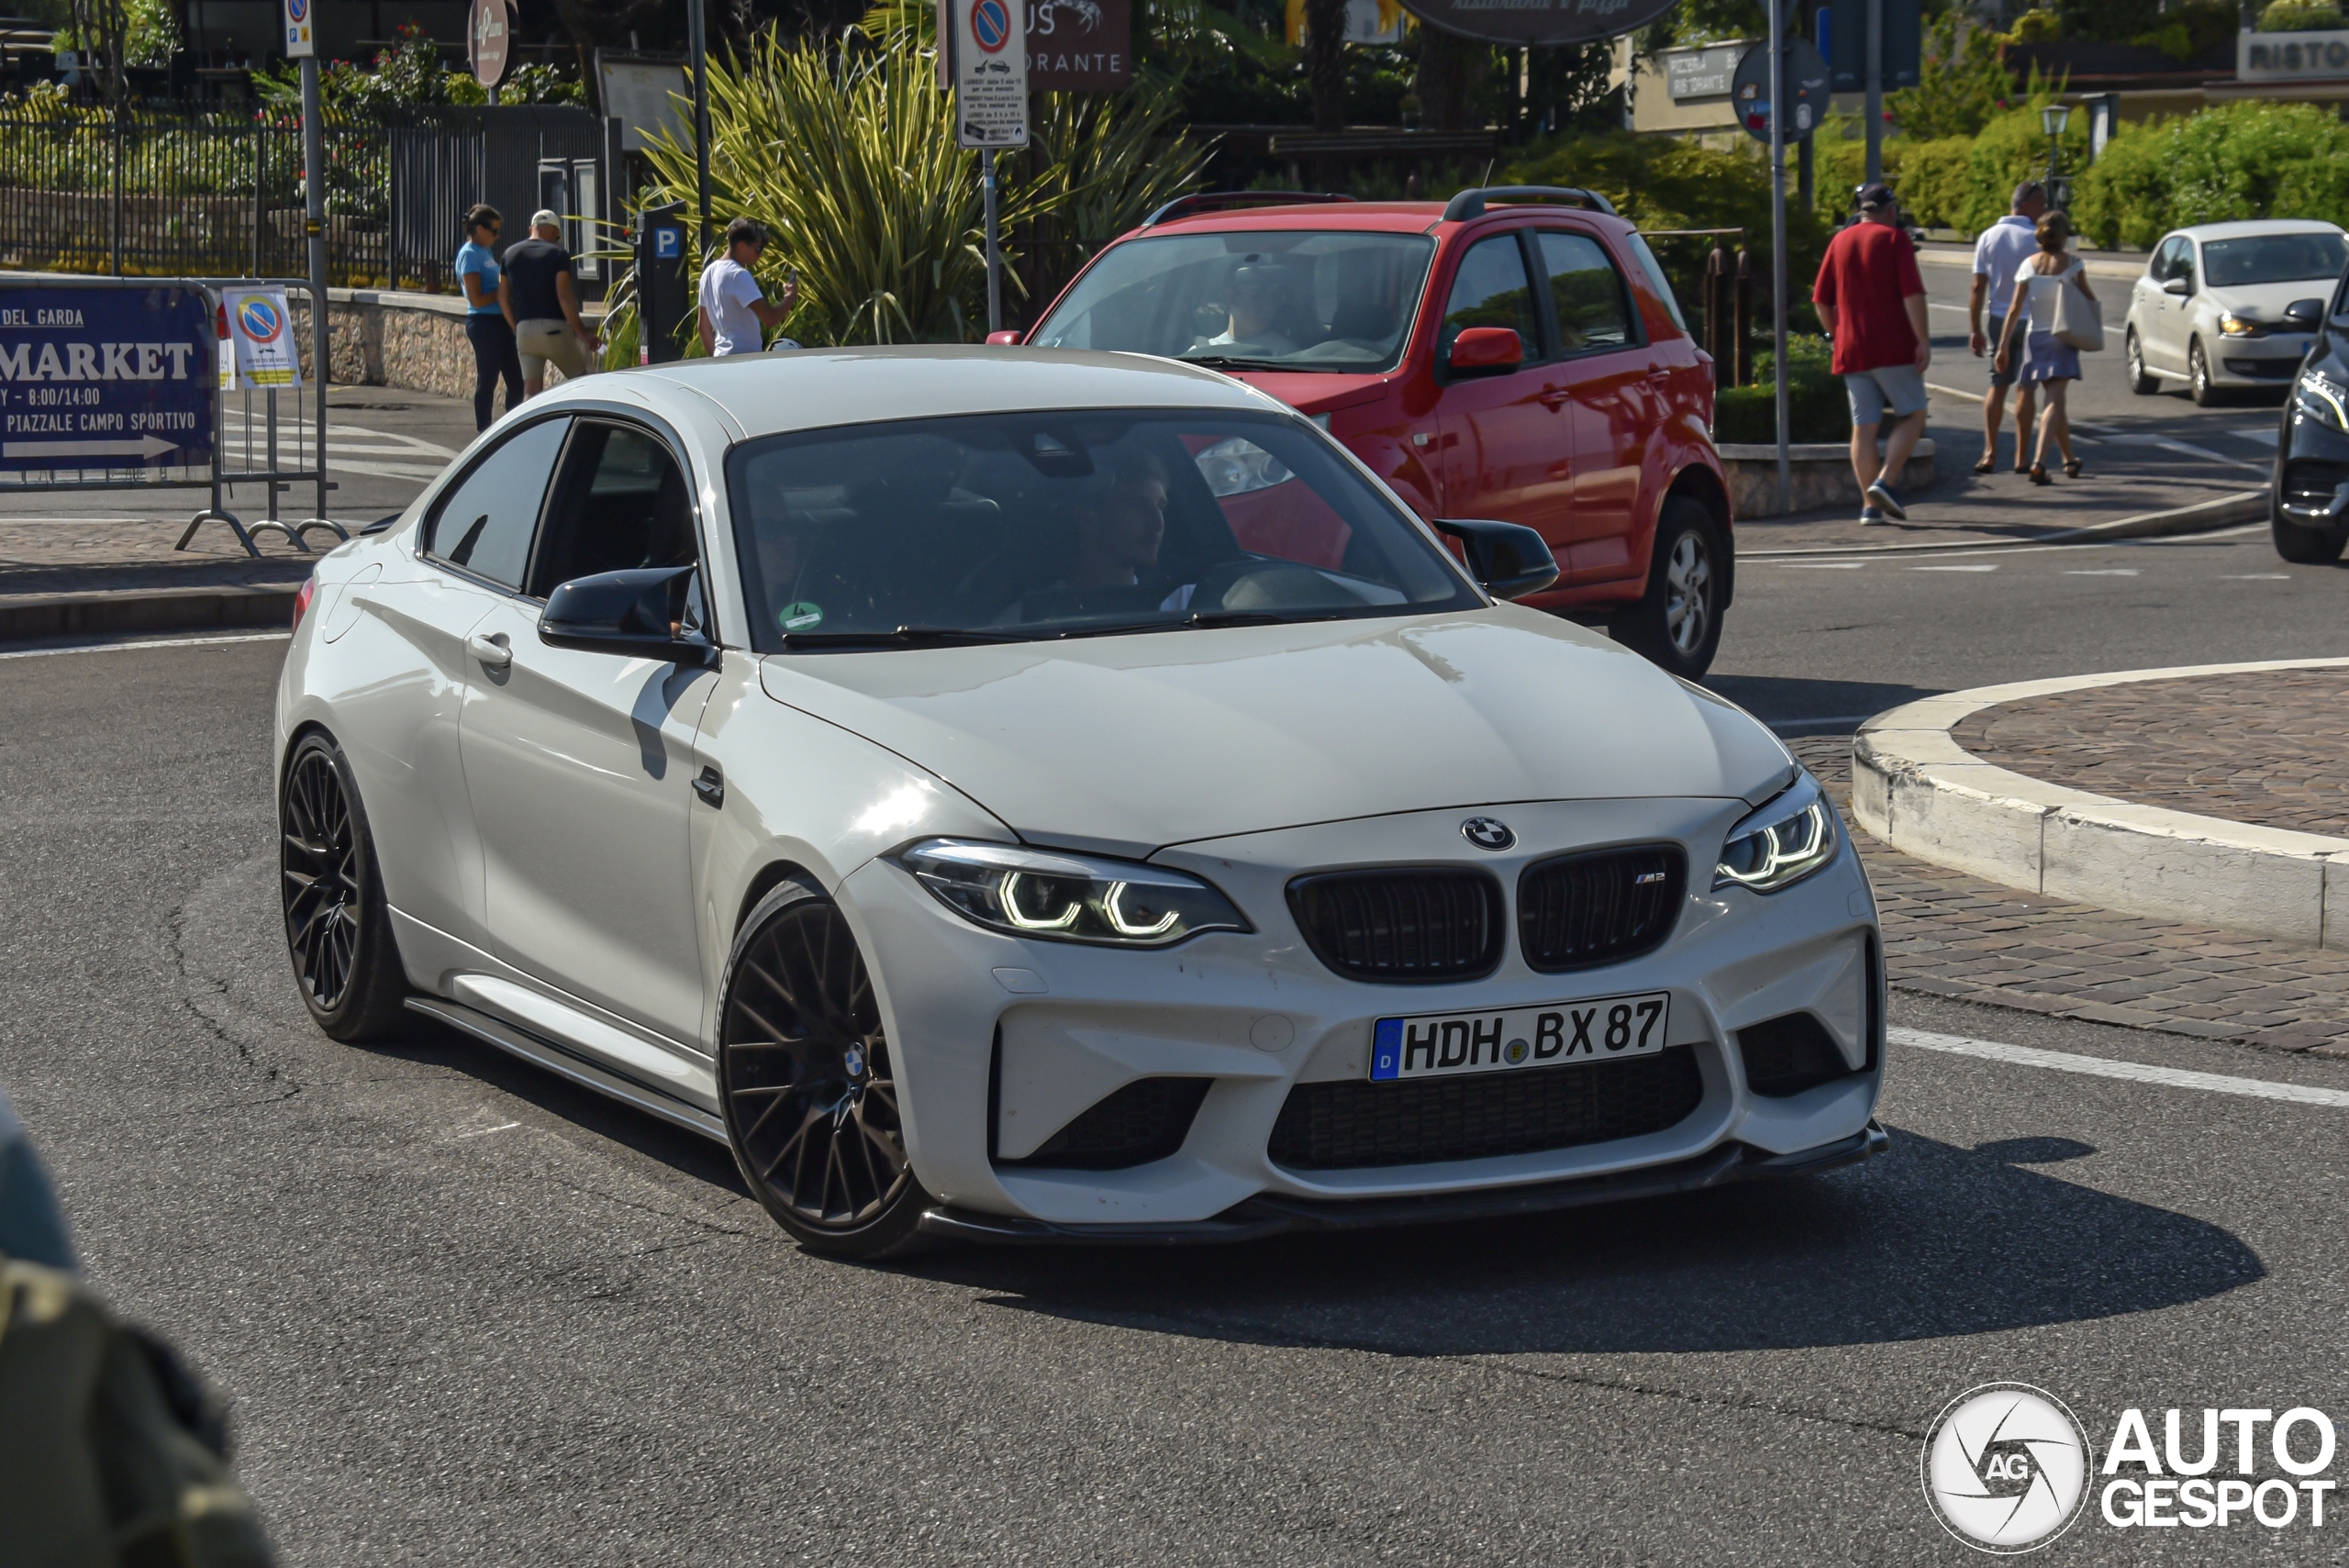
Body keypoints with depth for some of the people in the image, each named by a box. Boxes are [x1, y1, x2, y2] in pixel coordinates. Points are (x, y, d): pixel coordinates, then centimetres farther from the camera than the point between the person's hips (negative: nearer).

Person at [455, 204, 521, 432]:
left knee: (515, 380, 10)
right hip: (483, 323, -9)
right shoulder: (470, 255, -12)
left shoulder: (486, 251, 14)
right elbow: (477, 300, -17)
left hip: (499, 321, 9)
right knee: (487, 381, -2)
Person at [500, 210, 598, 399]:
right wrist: (582, 331, -8)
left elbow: (503, 297, 11)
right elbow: (564, 296, -14)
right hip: (554, 327, -4)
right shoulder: (558, 254, -6)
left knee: (531, 391, 2)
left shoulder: (511, 254, 9)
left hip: (525, 329, 4)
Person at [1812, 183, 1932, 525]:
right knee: (1912, 415, 6)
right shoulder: (1894, 239, -4)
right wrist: (1923, 341, -12)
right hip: (1894, 348, -5)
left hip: (1852, 351, 5)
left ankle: (1870, 504, 3)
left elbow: (1821, 300, 11)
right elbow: (1912, 294, -13)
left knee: (1864, 426, 6)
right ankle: (1884, 481, -11)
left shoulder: (1840, 242, 11)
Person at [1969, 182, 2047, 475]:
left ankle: (1990, 452, 3)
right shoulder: (2035, 238, -11)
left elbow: (1978, 288, 0)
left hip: (1998, 320, 4)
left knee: (1997, 385, 12)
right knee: (2025, 387, 2)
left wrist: (1974, 329, 3)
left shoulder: (1988, 237, 2)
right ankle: (2021, 458, 3)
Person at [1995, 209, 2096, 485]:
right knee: (2055, 400, -9)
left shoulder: (2028, 265, -1)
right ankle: (2039, 461, -25)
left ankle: (2070, 460, 29)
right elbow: (2089, 298, 0)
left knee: (2056, 400, 17)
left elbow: (2016, 308, -4)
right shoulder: (2072, 265, -8)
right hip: (2062, 338, -4)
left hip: (2035, 337, 4)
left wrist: (2004, 344, -3)